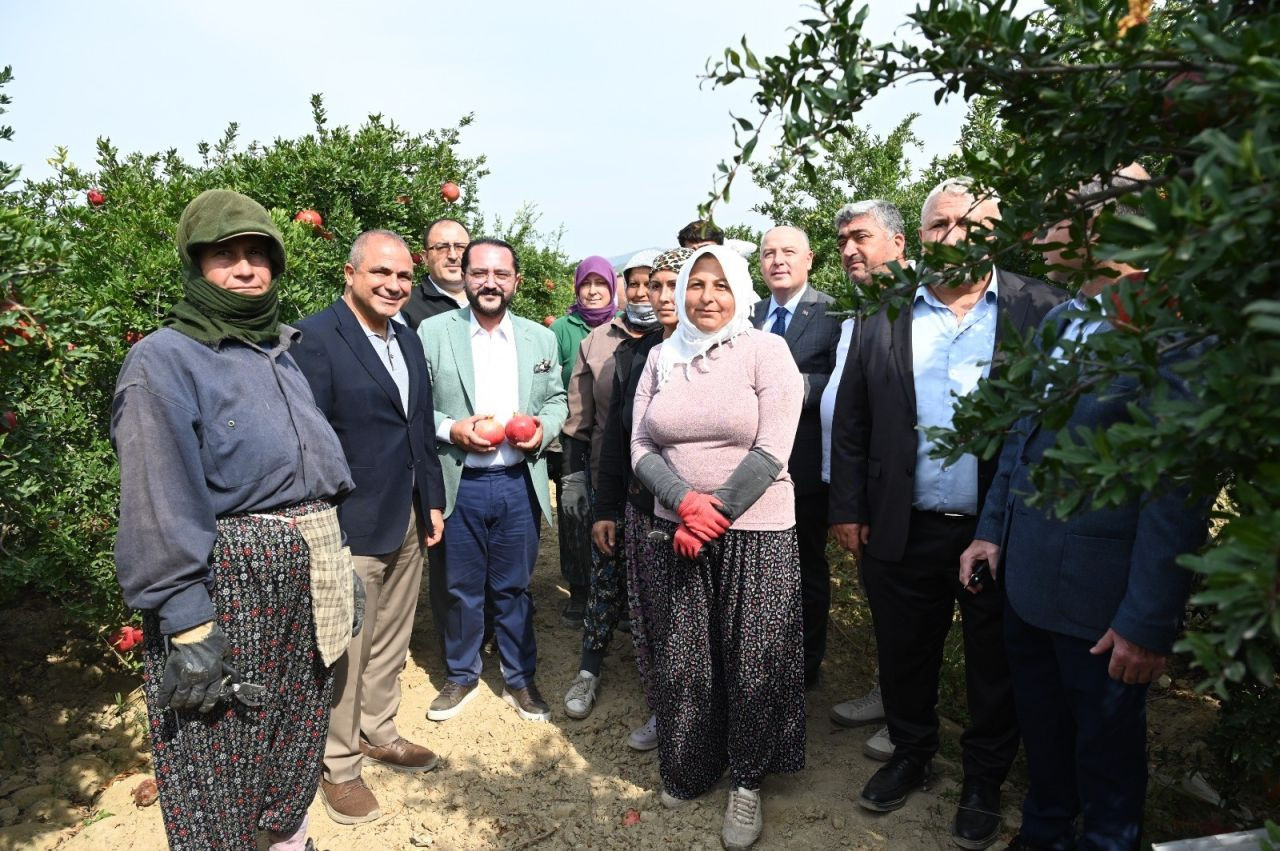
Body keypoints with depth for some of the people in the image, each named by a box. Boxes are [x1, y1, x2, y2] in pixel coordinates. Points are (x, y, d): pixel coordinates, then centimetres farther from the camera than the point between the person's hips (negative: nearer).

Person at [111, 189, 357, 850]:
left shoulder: (280, 349, 13)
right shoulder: (165, 360, -9)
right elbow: (160, 508, -16)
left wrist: (337, 562, 15)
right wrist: (188, 626, -19)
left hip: (305, 573, 7)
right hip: (228, 578, -7)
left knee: (296, 731, 20)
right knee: (224, 753, 7)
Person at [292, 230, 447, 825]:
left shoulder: (409, 340, 11)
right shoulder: (315, 337, -14)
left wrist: (432, 503, 14)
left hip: (409, 524, 7)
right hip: (351, 528, -7)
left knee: (390, 644, 21)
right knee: (346, 654, 8)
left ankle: (379, 734, 41)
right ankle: (339, 766, 28)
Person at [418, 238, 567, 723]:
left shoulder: (540, 337, 7)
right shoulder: (433, 332, -2)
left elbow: (557, 400, 13)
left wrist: (545, 427, -7)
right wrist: (451, 429, -16)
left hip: (519, 482, 2)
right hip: (458, 484, -1)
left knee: (514, 588, 13)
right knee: (461, 587, 13)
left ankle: (520, 678, 31)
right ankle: (461, 675, 34)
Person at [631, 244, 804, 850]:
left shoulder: (767, 351, -5)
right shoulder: (661, 358, 7)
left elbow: (771, 453, -12)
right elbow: (640, 448, 2)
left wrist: (714, 517, -14)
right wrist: (686, 502, -15)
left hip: (755, 536, -3)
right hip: (675, 532, 3)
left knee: (752, 664, 7)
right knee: (680, 663, 12)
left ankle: (747, 784, 30)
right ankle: (688, 770, 36)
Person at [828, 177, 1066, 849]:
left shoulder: (1039, 308, -4)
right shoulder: (884, 314, 2)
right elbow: (850, 421, 4)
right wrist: (848, 508, 1)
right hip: (903, 531, 2)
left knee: (995, 667, 16)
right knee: (904, 655, 18)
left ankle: (983, 780, 39)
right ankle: (910, 755, 43)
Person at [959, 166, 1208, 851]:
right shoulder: (1057, 319, 6)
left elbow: (1176, 492, -20)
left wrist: (1148, 622, -18)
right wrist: (992, 531, 10)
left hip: (1100, 598, -7)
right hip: (1026, 580, 7)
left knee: (1105, 744, 16)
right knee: (1040, 729, 25)